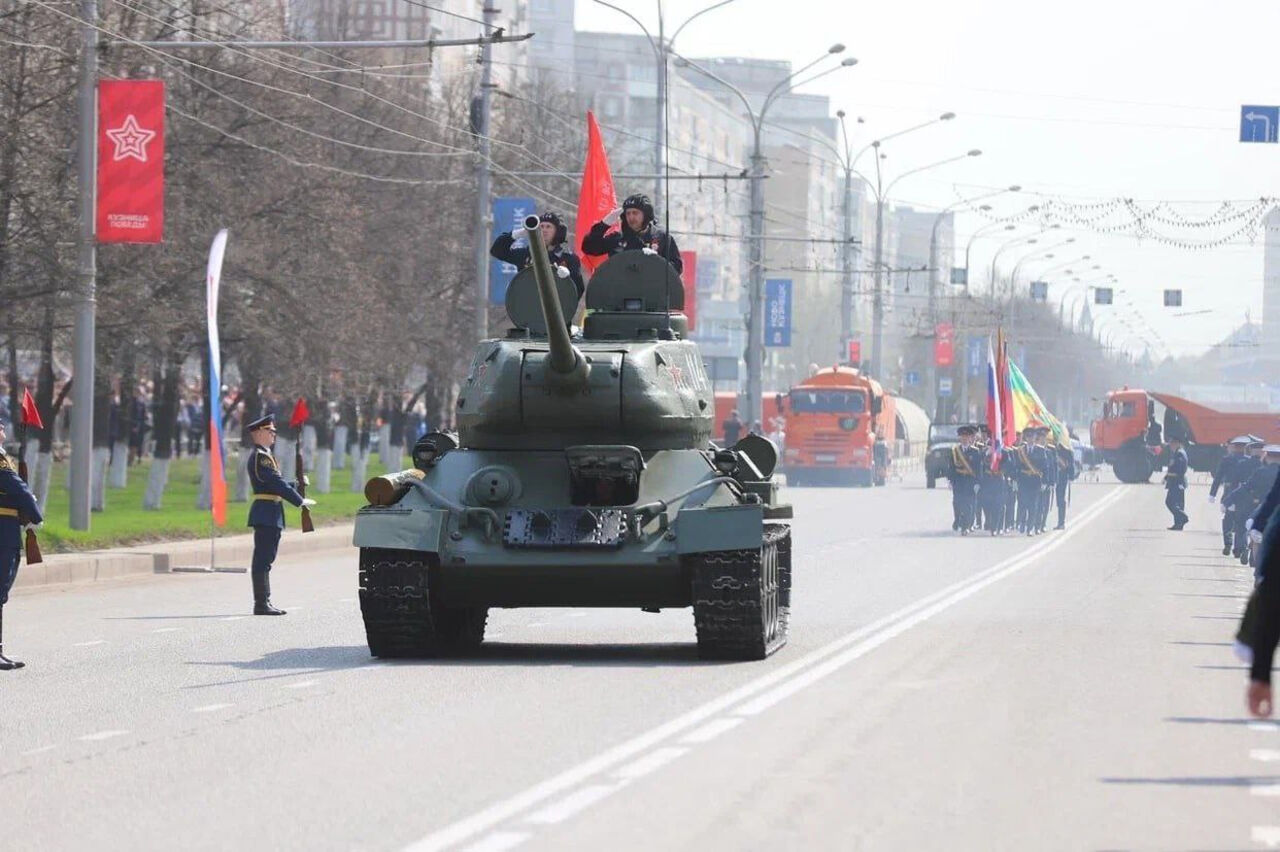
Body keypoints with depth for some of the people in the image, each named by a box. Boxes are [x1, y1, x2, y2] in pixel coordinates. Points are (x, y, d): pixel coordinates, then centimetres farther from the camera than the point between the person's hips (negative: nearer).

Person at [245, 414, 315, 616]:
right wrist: (300, 501, -13)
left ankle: (264, 602, 16)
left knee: (265, 559, 12)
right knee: (263, 559, -8)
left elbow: (277, 483, 22)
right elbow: (278, 484, -18)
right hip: (266, 514, -11)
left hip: (269, 516, 11)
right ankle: (261, 604, -8)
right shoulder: (260, 457, -14)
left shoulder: (264, 455, 18)